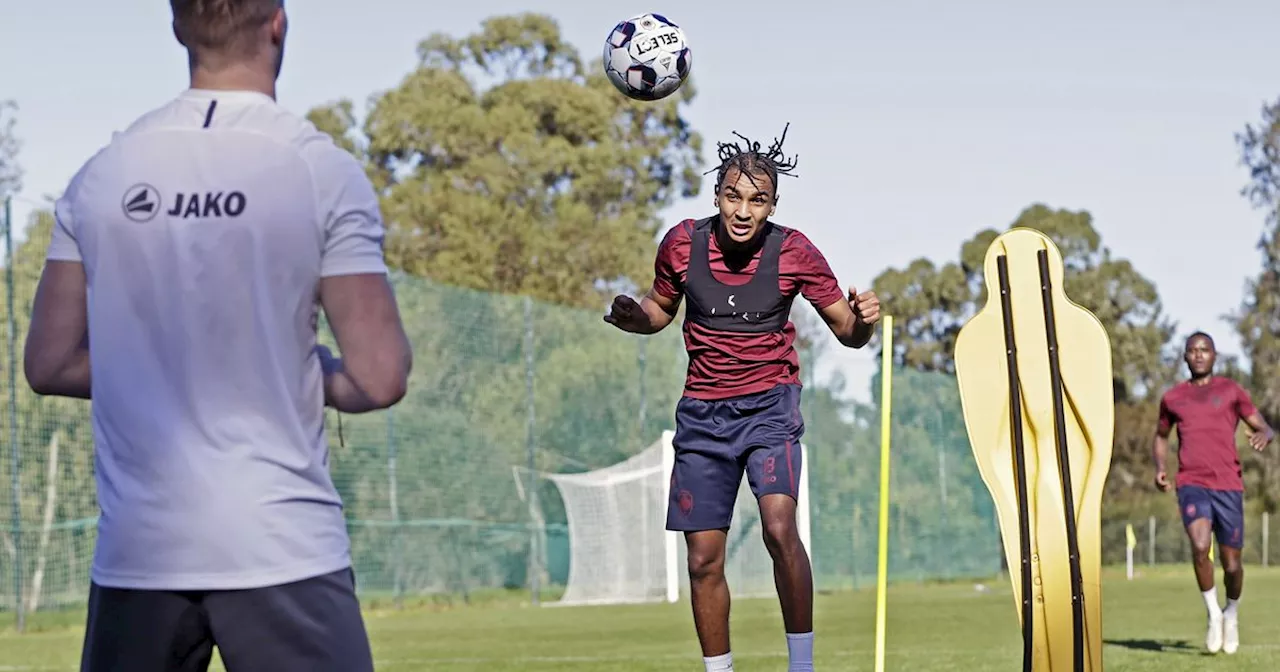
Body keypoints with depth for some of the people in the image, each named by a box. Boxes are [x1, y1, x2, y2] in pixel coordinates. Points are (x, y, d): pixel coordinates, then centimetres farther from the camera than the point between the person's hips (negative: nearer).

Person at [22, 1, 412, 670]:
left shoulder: (101, 173, 3)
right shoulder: (321, 168, -7)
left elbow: (50, 364, 7)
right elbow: (379, 379, -10)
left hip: (133, 555, 4)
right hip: (283, 549, -4)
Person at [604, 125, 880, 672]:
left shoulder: (794, 252, -9)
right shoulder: (681, 243, -5)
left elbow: (847, 333, 0)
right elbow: (660, 310, 14)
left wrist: (862, 320, -23)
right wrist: (631, 316, -8)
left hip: (769, 403, -3)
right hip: (702, 412, 3)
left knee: (779, 528, -25)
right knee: (703, 560, 4)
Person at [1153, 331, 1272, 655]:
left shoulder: (1231, 391, 7)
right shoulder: (1172, 397, 13)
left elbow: (1265, 428, 6)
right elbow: (1162, 436, 27)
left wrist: (1264, 435, -20)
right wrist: (1160, 468, 8)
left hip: (1228, 486, 0)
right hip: (1191, 485, 0)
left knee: (1231, 564, 3)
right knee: (1200, 546, -26)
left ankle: (1232, 611, 35)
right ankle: (1213, 613, -6)